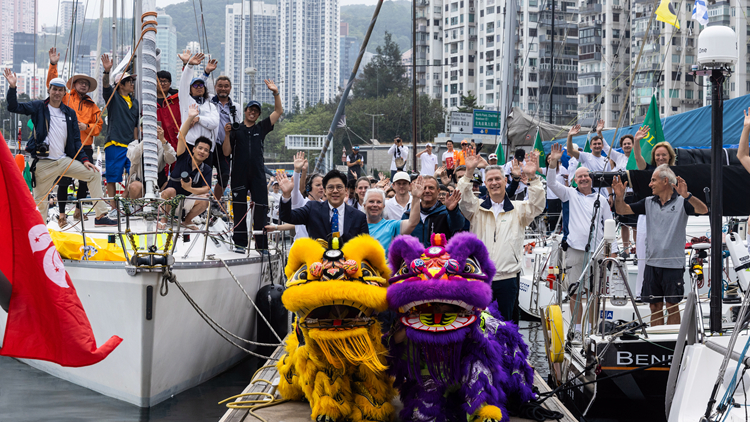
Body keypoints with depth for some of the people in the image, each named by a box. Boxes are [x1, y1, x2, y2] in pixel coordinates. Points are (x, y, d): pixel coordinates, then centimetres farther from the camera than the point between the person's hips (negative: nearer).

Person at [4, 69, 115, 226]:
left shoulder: (70, 113, 12)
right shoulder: (38, 107, 2)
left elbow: (76, 139, 14)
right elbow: (14, 107, -8)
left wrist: (83, 159, 5)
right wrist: (12, 87, -22)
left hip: (65, 160, 4)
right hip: (43, 163, -4)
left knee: (94, 174, -5)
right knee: (40, 201, -1)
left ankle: (101, 216, -1)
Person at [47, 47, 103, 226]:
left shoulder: (92, 106, 16)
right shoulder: (65, 98, 7)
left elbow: (98, 125, 14)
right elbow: (52, 85, -3)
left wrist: (86, 126, -5)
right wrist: (53, 65, -12)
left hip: (85, 147, 4)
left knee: (85, 181, 5)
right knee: (63, 182, -6)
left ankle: (78, 210, 23)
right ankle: (62, 214, 2)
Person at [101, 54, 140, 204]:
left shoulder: (134, 102, 17)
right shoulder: (113, 97, 2)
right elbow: (105, 85, -19)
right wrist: (107, 71, -37)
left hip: (131, 145, 5)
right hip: (115, 145, -5)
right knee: (112, 178, -1)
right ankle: (113, 208, 4)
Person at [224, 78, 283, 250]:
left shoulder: (261, 128, 15)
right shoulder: (236, 130, 9)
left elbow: (278, 111, 10)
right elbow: (226, 152, 3)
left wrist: (276, 93, -2)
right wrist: (227, 135, -9)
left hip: (258, 174, 1)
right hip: (239, 176, -1)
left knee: (261, 208, -2)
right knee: (239, 210, 2)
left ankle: (262, 244, 0)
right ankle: (240, 243, 8)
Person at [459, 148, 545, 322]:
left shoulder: (518, 209, 9)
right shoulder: (477, 208, 11)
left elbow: (537, 206, -7)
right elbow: (462, 201, -6)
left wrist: (532, 178, -20)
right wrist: (468, 173, -17)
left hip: (508, 277, 0)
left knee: (508, 322, 5)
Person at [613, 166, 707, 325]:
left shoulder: (681, 202, -4)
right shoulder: (648, 202, 10)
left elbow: (703, 210, -20)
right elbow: (623, 210, 10)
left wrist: (687, 195, -37)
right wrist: (619, 196, -11)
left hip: (673, 264, -4)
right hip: (652, 263, 4)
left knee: (672, 306, 2)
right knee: (655, 306, 9)